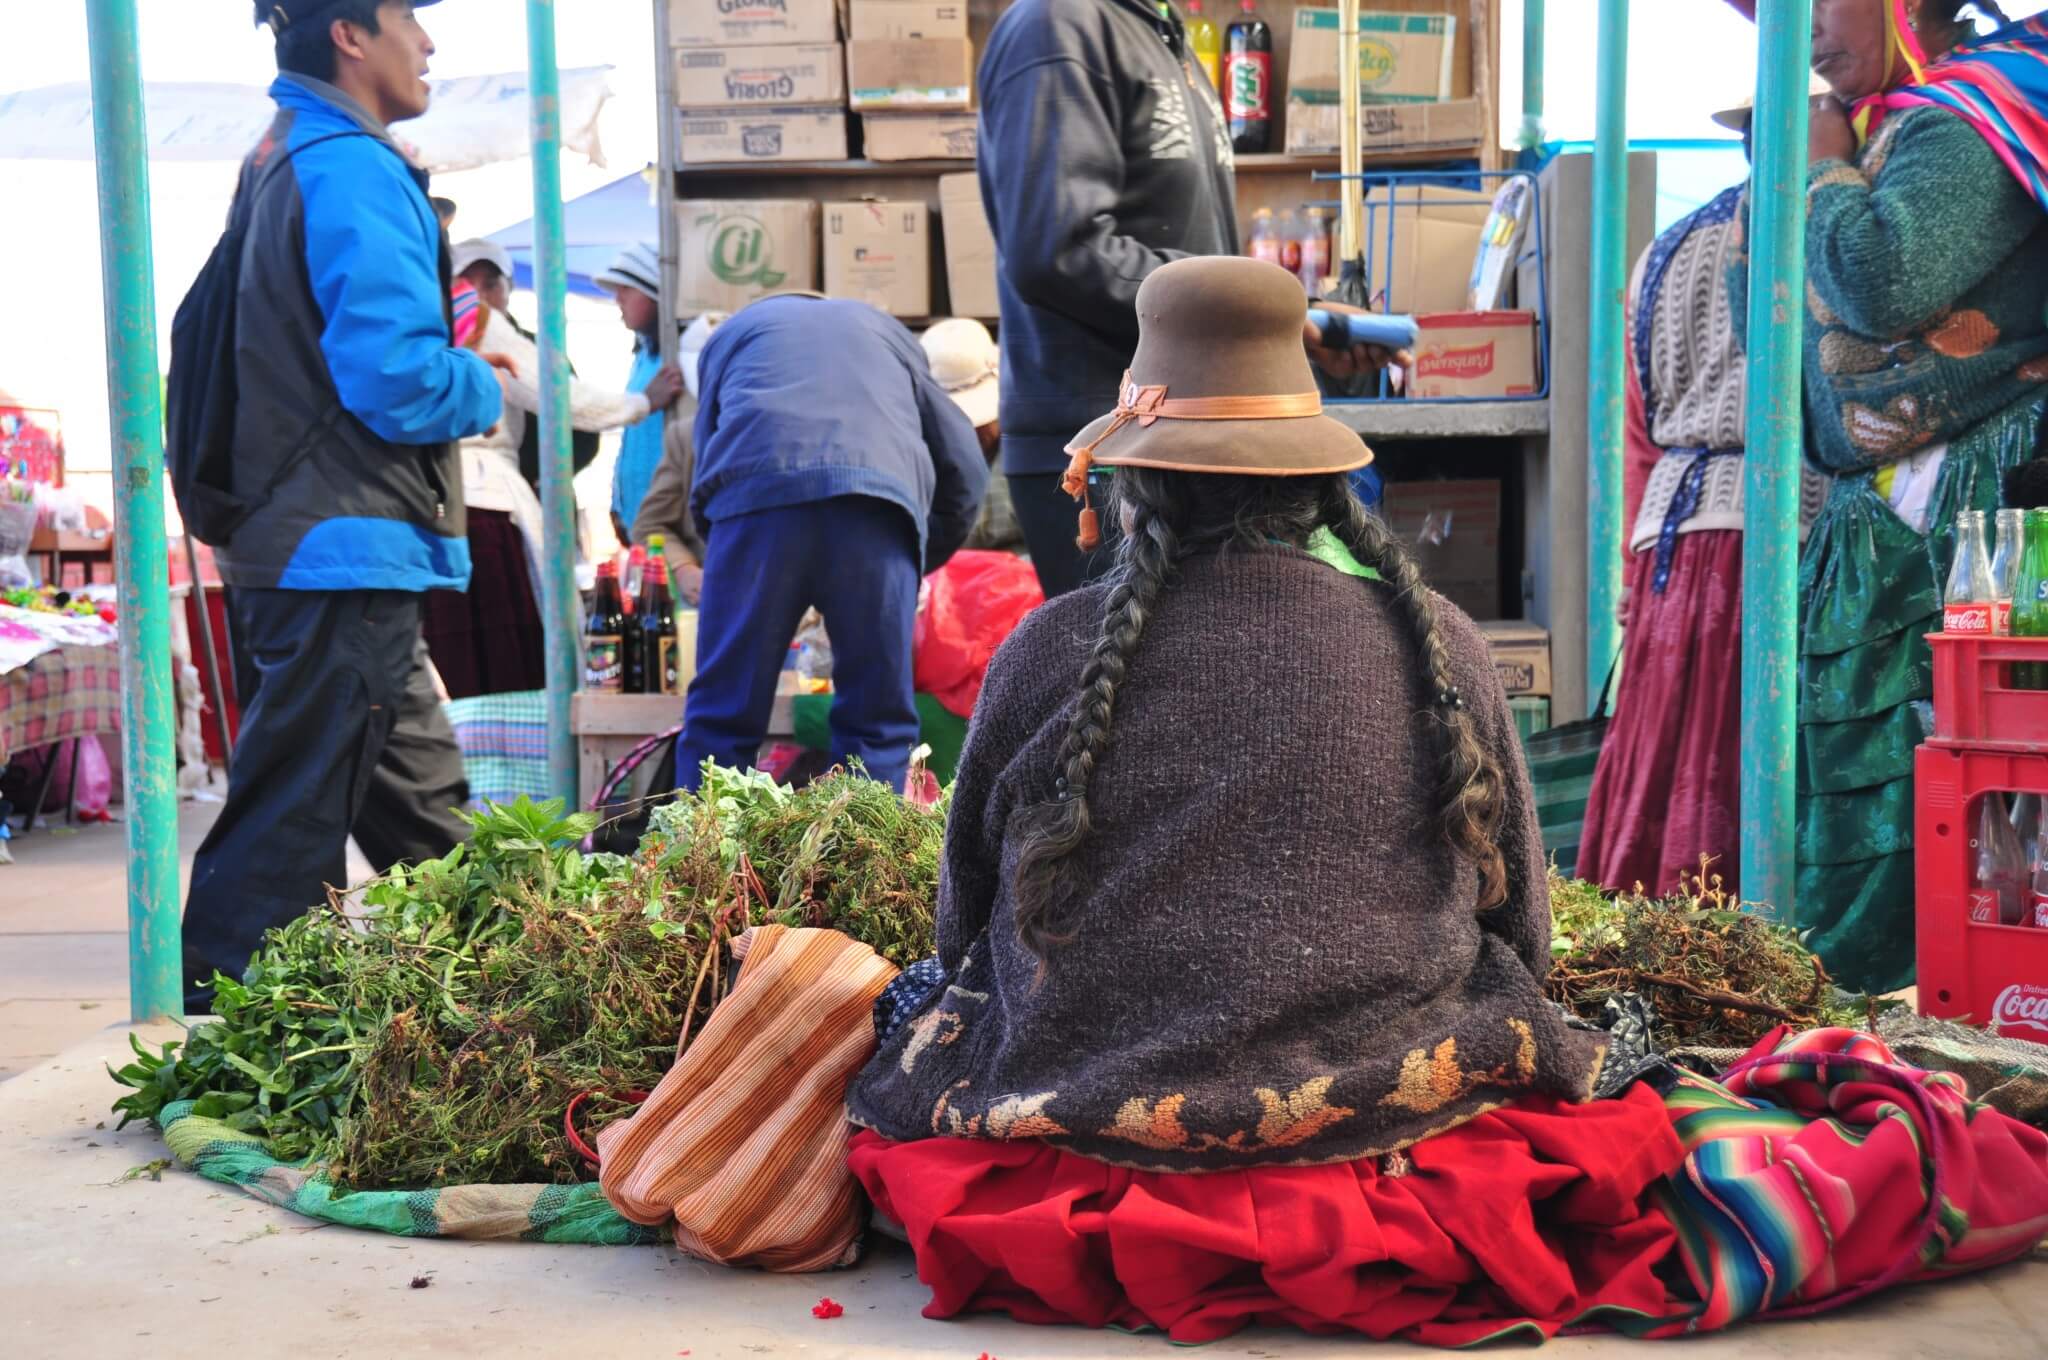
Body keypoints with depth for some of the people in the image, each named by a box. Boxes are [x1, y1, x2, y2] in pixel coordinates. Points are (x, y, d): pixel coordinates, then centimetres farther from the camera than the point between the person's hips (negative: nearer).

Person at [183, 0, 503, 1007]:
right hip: (347, 556, -11)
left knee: (428, 826, 18)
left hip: (298, 544, 11)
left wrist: (459, 371, 17)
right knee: (282, 848, -6)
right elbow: (397, 380, -23)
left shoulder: (279, 161, 17)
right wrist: (485, 387, -3)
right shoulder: (354, 170, -15)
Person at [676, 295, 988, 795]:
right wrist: (921, 564, 40)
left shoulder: (731, 331, 34)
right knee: (878, 717, 9)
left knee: (722, 716, 4)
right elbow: (964, 471, 28)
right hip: (880, 499, 1)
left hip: (756, 491, -1)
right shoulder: (885, 329, 37)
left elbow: (709, 457, 24)